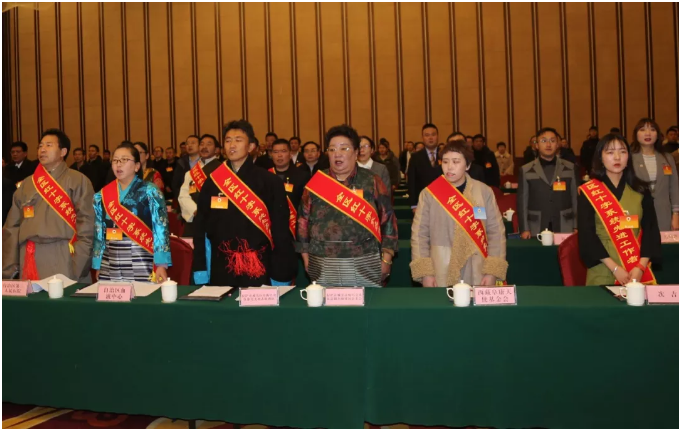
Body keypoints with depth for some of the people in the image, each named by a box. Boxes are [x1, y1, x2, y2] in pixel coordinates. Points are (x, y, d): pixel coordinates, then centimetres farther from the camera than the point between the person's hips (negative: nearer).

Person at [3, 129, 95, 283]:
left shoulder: (78, 180, 1)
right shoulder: (27, 184, 15)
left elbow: (87, 224, -6)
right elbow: (12, 227, 13)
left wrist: (78, 264, -14)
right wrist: (8, 269, 7)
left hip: (64, 257, -4)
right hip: (30, 258, 4)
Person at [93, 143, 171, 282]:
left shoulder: (149, 191, -3)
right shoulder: (102, 195, 10)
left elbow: (161, 228, -8)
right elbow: (98, 232, 13)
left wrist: (161, 264, -14)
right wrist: (97, 266, 11)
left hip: (142, 266, -4)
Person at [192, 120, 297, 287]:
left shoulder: (270, 182, -4)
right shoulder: (212, 181, 4)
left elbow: (281, 230, -5)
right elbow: (200, 226, 7)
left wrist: (280, 276, -7)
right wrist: (200, 271, 2)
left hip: (258, 270, -2)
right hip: (221, 271, 3)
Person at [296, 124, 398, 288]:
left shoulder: (371, 181, 1)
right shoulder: (316, 182, 5)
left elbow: (388, 219, 1)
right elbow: (303, 220, 9)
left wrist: (386, 259, -2)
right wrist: (306, 258, 7)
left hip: (365, 266, -1)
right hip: (323, 267, 1)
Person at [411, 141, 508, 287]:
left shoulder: (484, 192, 1)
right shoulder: (429, 194, -1)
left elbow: (496, 232, 2)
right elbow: (419, 235, 0)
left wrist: (492, 272, -5)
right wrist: (425, 273, -6)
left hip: (477, 276, 1)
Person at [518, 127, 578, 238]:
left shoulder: (570, 168, 8)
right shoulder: (526, 170, 4)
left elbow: (576, 198, 8)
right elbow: (522, 202, 3)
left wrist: (576, 227, 2)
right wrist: (524, 229, -4)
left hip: (565, 229, 1)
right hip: (536, 230, -1)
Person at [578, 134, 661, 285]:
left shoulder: (641, 190, 5)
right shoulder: (588, 192, -3)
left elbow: (651, 230, 2)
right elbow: (587, 235, -8)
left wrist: (641, 267, -11)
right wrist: (614, 267, -14)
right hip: (603, 271, -2)